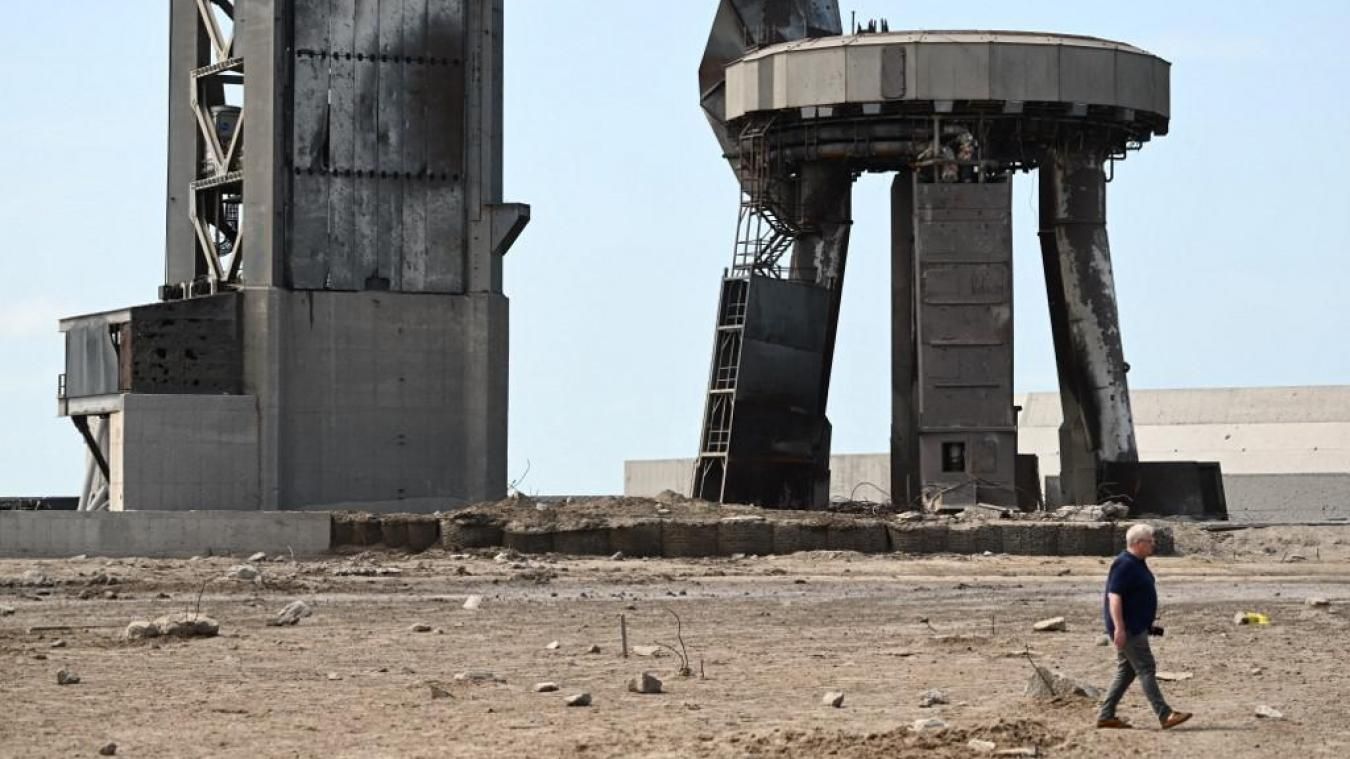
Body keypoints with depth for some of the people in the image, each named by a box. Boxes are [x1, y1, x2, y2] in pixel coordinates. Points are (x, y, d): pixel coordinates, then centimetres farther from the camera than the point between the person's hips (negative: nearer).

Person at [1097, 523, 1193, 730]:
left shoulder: (1138, 563, 15)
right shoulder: (1124, 565, -17)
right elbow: (1114, 596, -23)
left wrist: (1147, 626, 26)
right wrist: (1119, 628, -28)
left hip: (1136, 627, 11)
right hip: (1128, 629, -11)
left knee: (1126, 671, 12)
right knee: (1146, 669, -10)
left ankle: (1106, 716, 14)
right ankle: (1165, 715, -12)